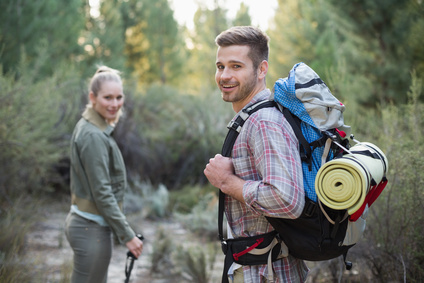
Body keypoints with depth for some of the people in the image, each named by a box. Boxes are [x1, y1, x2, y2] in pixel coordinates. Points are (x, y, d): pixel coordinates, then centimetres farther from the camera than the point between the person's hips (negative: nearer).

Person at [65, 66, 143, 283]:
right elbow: (102, 193, -21)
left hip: (83, 221, 10)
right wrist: (127, 235, -17)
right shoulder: (93, 136, -19)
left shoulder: (89, 127, 10)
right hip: (91, 228, -10)